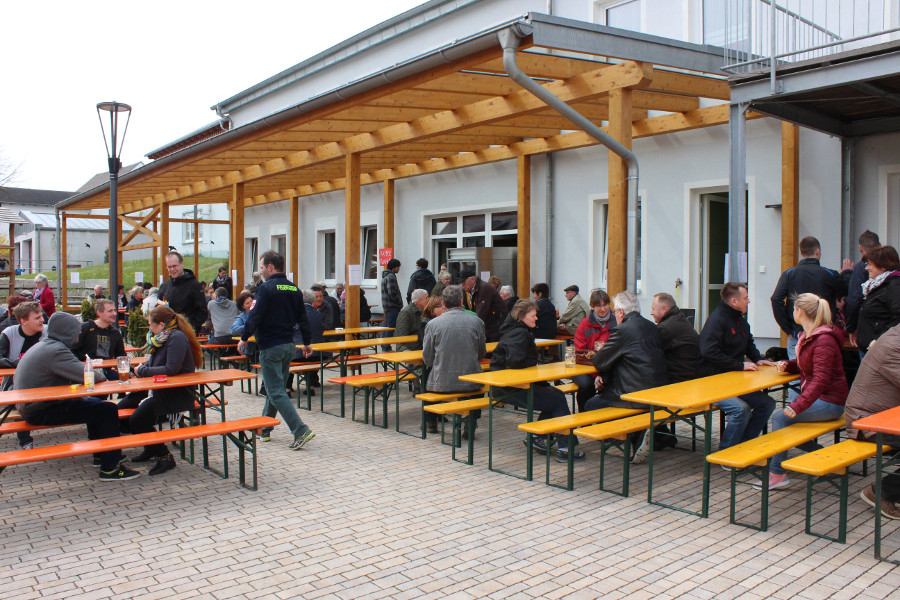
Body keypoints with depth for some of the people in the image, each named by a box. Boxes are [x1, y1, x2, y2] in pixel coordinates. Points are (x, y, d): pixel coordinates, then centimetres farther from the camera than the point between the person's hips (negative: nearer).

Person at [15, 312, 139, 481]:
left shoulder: (43, 346, 12)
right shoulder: (55, 351, -22)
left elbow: (72, 373, 14)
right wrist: (101, 376, -5)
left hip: (31, 406, 11)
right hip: (41, 412, -11)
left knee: (94, 402, 25)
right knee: (108, 410, -14)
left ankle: (100, 456, 33)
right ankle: (110, 468, -9)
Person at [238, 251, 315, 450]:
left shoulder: (266, 288, -13)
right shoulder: (294, 289, 9)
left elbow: (255, 316, -15)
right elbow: (303, 319, 12)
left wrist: (244, 338, -1)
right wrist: (307, 343, 21)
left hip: (270, 347, -8)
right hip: (289, 345, 8)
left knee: (276, 392, -6)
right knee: (274, 388, 19)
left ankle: (301, 431, -14)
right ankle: (264, 429, 30)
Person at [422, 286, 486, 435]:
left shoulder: (432, 324, -9)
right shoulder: (477, 322, -5)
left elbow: (427, 359, -1)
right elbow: (481, 355, 8)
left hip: (441, 383, 0)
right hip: (470, 383, 1)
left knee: (426, 373, 32)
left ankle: (431, 422, 39)